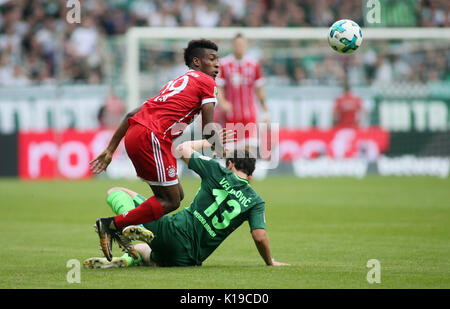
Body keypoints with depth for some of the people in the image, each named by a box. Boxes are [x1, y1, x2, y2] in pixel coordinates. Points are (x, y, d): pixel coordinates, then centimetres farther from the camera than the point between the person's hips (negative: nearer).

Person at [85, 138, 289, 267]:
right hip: (187, 260, 3)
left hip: (173, 232, -3)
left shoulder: (218, 172, 2)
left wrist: (207, 142, 32)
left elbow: (184, 149, 14)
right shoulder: (256, 202, 5)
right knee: (142, 250, 37)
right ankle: (128, 259, -2)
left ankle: (132, 226, -19)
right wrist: (270, 262, 12)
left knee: (116, 193, 13)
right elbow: (260, 236, -6)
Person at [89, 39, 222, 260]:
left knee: (175, 196, 15)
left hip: (134, 134, 9)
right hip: (151, 137, -9)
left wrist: (110, 150, 23)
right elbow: (209, 131, -2)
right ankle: (111, 225, -6)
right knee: (171, 202, -3)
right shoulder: (206, 82, 6)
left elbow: (132, 114, 24)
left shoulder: (176, 83, 29)